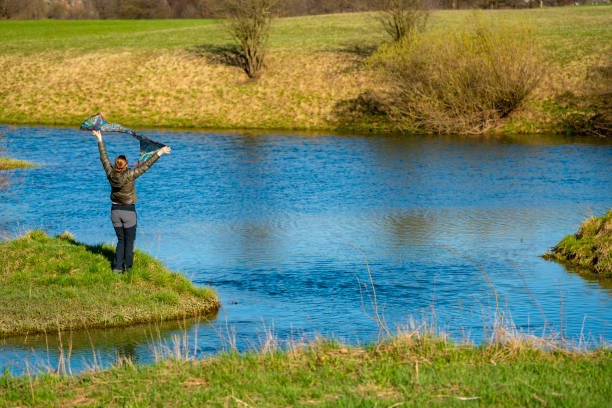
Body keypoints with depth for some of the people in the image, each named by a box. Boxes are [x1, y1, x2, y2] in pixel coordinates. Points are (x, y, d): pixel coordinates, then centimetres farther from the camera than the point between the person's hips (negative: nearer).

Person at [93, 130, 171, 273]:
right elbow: (146, 165, -18)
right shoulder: (129, 175, -19)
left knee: (121, 240, 15)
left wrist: (100, 140, 13)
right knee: (129, 241, 8)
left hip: (115, 211, 4)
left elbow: (104, 158, 3)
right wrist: (159, 153, -13)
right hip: (129, 212, -4)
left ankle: (117, 267, 8)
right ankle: (128, 267, 11)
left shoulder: (111, 174, -8)